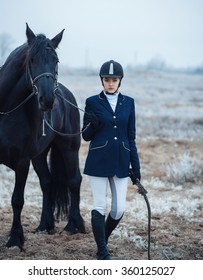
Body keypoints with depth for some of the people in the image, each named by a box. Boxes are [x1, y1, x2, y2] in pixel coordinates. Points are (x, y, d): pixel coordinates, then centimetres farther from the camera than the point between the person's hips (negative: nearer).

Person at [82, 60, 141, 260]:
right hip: (98, 162, -3)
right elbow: (86, 136, 3)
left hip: (120, 163, 3)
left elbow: (131, 137, 9)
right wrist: (92, 124, -20)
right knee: (99, 207, 0)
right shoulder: (92, 102, -1)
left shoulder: (128, 102, 7)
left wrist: (136, 167, 6)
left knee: (119, 209, 3)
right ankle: (102, 253, 9)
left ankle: (103, 239, 28)